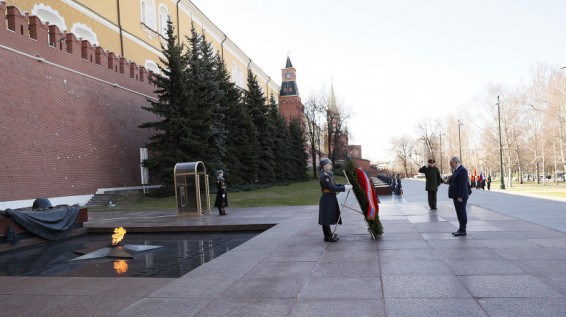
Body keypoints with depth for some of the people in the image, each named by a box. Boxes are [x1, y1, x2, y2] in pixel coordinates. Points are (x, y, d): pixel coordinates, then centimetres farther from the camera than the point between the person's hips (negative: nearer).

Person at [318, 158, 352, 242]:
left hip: (331, 199, 10)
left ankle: (329, 234, 30)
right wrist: (345, 188, -19)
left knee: (329, 217, 18)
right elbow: (332, 188, -24)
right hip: (327, 200, -10)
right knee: (326, 218, 0)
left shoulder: (329, 174, 10)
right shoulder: (324, 176, -21)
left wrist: (345, 186, 1)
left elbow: (335, 185, 14)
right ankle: (327, 237, 9)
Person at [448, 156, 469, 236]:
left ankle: (463, 231, 2)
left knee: (461, 213, -4)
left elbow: (463, 184, -21)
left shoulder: (462, 170, -15)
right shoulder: (457, 170, 16)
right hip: (457, 196, 10)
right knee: (459, 213, 13)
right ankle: (461, 229, 20)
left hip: (460, 197, -10)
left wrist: (460, 196, -23)